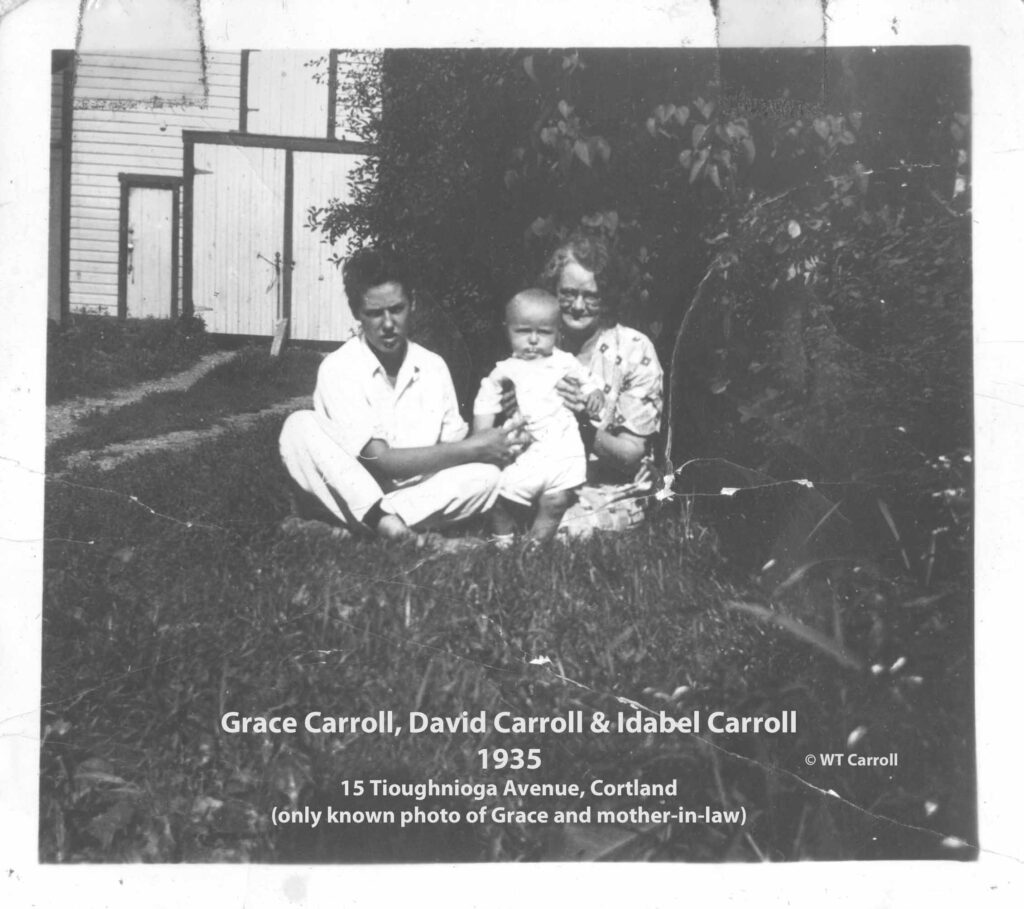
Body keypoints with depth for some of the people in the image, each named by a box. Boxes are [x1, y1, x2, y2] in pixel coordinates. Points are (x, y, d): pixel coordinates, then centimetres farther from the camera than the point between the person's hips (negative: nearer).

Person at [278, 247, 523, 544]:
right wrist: (474, 447, -21)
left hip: (418, 494, 3)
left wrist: (491, 446, -18)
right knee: (300, 427, -27)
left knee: (486, 474, -23)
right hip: (353, 496, -3)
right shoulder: (338, 368, -12)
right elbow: (381, 459, -18)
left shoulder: (433, 366, 2)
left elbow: (452, 447, 5)